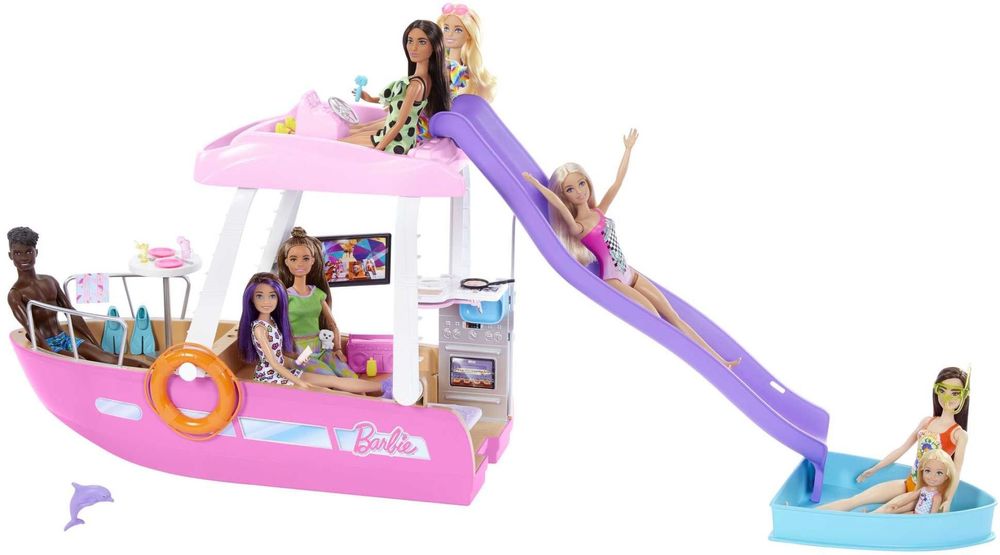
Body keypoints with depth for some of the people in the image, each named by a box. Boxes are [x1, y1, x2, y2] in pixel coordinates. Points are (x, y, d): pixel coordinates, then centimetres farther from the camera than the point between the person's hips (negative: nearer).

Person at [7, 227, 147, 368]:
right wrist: (54, 356, -30)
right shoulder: (15, 295, -7)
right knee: (83, 364, -29)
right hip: (46, 346, -6)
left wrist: (95, 342, 10)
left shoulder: (50, 281, 12)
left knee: (107, 358, -18)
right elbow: (30, 328, -19)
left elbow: (71, 313, 15)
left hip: (65, 338, 6)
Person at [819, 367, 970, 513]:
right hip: (909, 484, 7)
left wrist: (947, 501, -27)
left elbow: (956, 471, -14)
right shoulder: (926, 422, 9)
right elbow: (902, 449, 16)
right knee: (854, 500, -7)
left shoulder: (959, 434, -8)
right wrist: (874, 469, 21)